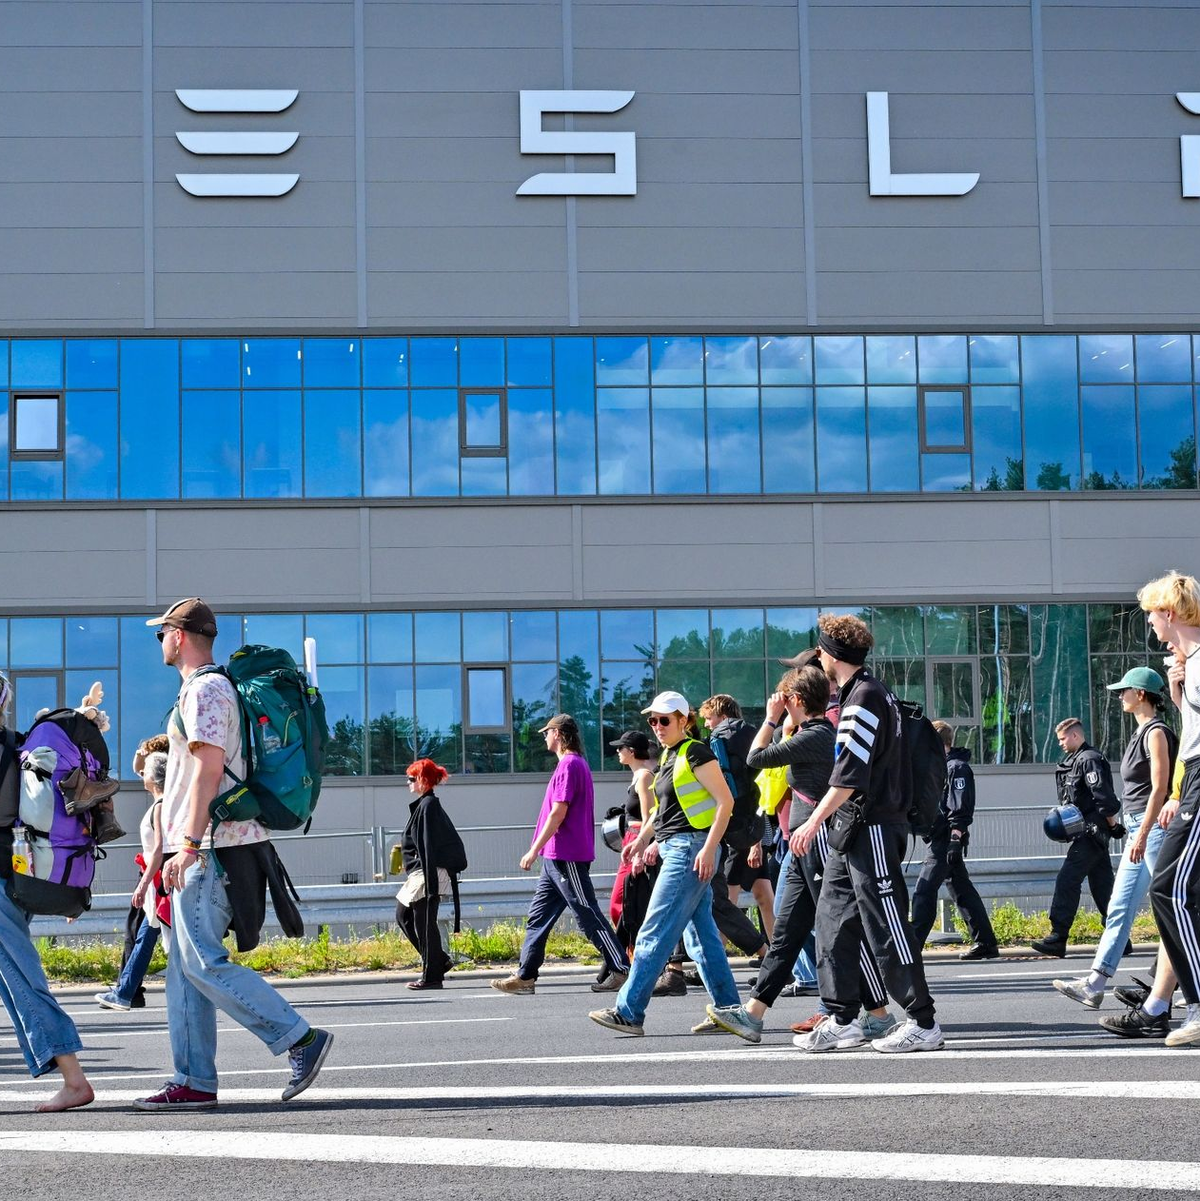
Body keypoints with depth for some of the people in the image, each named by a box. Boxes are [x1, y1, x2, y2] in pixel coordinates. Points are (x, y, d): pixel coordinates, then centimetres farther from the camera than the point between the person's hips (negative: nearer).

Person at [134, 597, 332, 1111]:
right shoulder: (218, 687, 22)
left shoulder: (203, 689, -10)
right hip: (209, 847, 10)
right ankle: (194, 1082, 9)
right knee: (184, 964, 8)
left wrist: (187, 845, -23)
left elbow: (209, 766, -20)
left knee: (203, 962, -12)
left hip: (211, 845, -10)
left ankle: (301, 1039, -12)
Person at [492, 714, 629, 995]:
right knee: (538, 914, 9)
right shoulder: (576, 764, 18)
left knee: (588, 915, -7)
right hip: (556, 857, 10)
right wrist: (540, 850, 24)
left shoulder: (569, 765, -14)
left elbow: (558, 813, -20)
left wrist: (534, 850, -18)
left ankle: (622, 970, -4)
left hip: (567, 858, -10)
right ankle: (525, 976, 11)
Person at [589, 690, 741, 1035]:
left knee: (655, 934, -9)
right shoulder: (669, 757, 17)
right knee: (701, 934, 9)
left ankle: (628, 1012, -8)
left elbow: (725, 801, -15)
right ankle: (728, 1010, 12)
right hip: (675, 850, 10)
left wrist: (709, 848, -21)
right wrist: (643, 838, 16)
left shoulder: (695, 753, -10)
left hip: (691, 850, -10)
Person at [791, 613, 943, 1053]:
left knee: (887, 927, -6)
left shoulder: (865, 697, -15)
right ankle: (841, 1020, 15)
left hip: (872, 829, -10)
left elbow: (850, 774, -20)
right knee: (833, 921, 10)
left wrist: (814, 821, -18)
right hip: (852, 830, 10)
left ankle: (923, 1023, -1)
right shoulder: (859, 694, 16)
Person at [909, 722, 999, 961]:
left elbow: (960, 808, -18)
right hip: (941, 840, 10)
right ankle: (985, 943, 14)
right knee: (962, 890, 11)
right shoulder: (940, 766, 19)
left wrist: (955, 840, -22)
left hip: (946, 840, -10)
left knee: (924, 892, -11)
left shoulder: (957, 768, -11)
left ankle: (912, 945, -12)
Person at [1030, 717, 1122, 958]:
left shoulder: (1089, 759, -13)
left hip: (1091, 832, -10)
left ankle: (1057, 939, -14)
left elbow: (1103, 796, -20)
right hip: (1091, 832, 10)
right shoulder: (1075, 760, 18)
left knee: (1067, 880, -12)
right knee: (1102, 885, 12)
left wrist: (1112, 824, -14)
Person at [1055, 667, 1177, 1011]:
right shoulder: (1142, 732, 17)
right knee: (1119, 908, 6)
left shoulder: (1156, 732, -11)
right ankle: (1095, 983, 5)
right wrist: (1137, 833, 20)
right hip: (1140, 829, 10)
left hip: (1155, 827, -10)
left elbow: (1159, 787, -18)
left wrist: (1143, 834, -23)